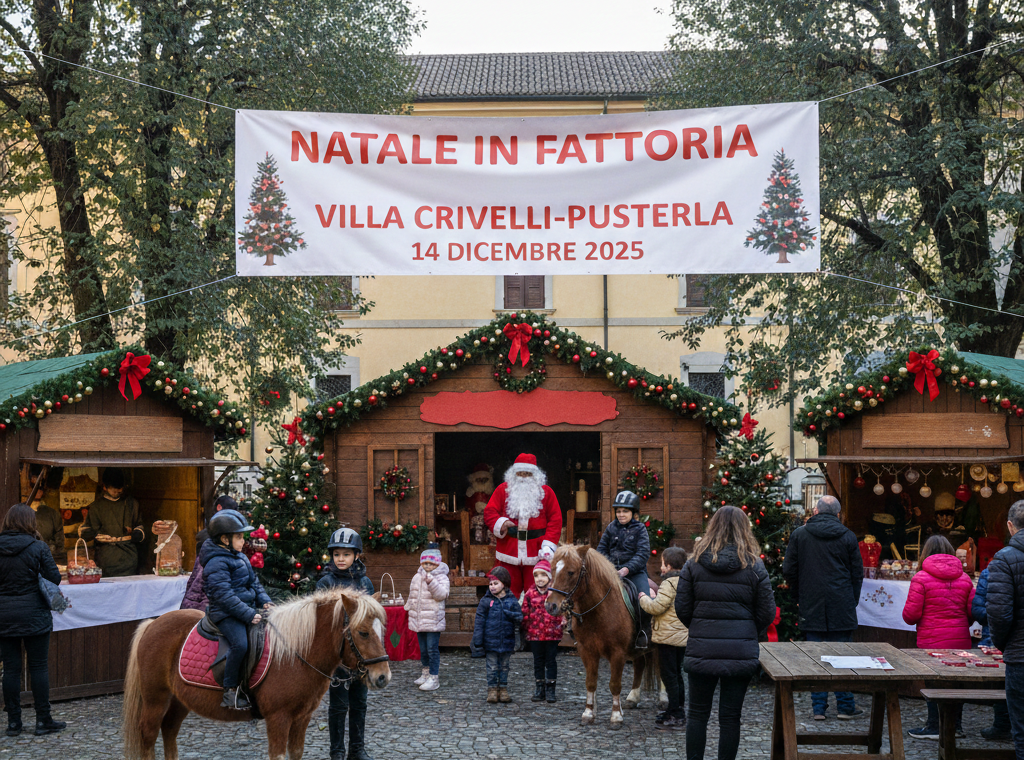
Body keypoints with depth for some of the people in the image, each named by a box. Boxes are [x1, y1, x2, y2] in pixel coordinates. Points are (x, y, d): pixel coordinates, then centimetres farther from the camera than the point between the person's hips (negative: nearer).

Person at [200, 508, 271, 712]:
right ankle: (230, 691, -18)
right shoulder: (216, 563, -14)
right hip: (226, 614, -10)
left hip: (247, 609, 10)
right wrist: (248, 615, -24)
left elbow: (254, 582, 23)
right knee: (240, 643, -30)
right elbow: (224, 596, -22)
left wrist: (264, 601, 5)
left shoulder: (241, 558, 16)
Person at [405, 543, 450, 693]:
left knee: (432, 648, -9)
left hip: (433, 621, -7)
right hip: (419, 621, 7)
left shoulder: (441, 578, -5)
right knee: (423, 648, 15)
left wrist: (431, 582, -31)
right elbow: (412, 595, 27)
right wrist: (409, 607, 29)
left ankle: (434, 678, -5)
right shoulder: (417, 577, 14)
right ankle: (426, 673, 29)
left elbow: (442, 594, -22)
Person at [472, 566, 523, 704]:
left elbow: (519, 617, 2)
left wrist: (515, 616, -22)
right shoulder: (486, 601, -3)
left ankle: (503, 689, 20)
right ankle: (492, 690, 13)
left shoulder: (512, 600, 2)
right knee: (492, 667, 4)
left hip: (507, 641, 2)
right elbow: (479, 622, -2)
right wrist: (478, 641, -6)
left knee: (504, 666, 11)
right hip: (490, 642, -2)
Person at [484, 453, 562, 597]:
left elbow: (555, 520, 2)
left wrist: (548, 546, -9)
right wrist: (501, 523, -18)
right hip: (508, 553, 1)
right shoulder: (503, 490, 8)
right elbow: (489, 512, 4)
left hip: (536, 554, 0)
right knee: (509, 592, 5)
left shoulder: (546, 492, 7)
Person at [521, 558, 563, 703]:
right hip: (535, 634, 2)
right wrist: (527, 626, 1)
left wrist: (562, 621, -11)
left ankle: (550, 690, 13)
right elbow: (525, 612, 6)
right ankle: (539, 690, 19)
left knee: (551, 661, 5)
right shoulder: (531, 593, 1)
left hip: (552, 633, -2)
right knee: (538, 662, 11)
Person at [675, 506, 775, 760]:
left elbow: (682, 609, -1)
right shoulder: (755, 567, -4)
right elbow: (767, 613, -1)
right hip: (741, 652, 0)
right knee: (730, 716, 8)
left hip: (701, 651, 1)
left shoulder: (694, 564, -2)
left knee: (697, 713, 12)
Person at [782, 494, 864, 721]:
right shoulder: (848, 537, 0)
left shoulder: (799, 534, 0)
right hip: (841, 608, 0)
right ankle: (845, 706, 10)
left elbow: (788, 571, 3)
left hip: (812, 608, 1)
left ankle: (818, 707, 6)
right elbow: (857, 574, 4)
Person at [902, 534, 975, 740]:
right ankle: (956, 725, 20)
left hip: (932, 641, -4)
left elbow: (910, 614, -11)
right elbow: (973, 612, 4)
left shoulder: (921, 578, -8)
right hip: (961, 641, 4)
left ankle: (934, 726, 9)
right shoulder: (964, 578, 5)